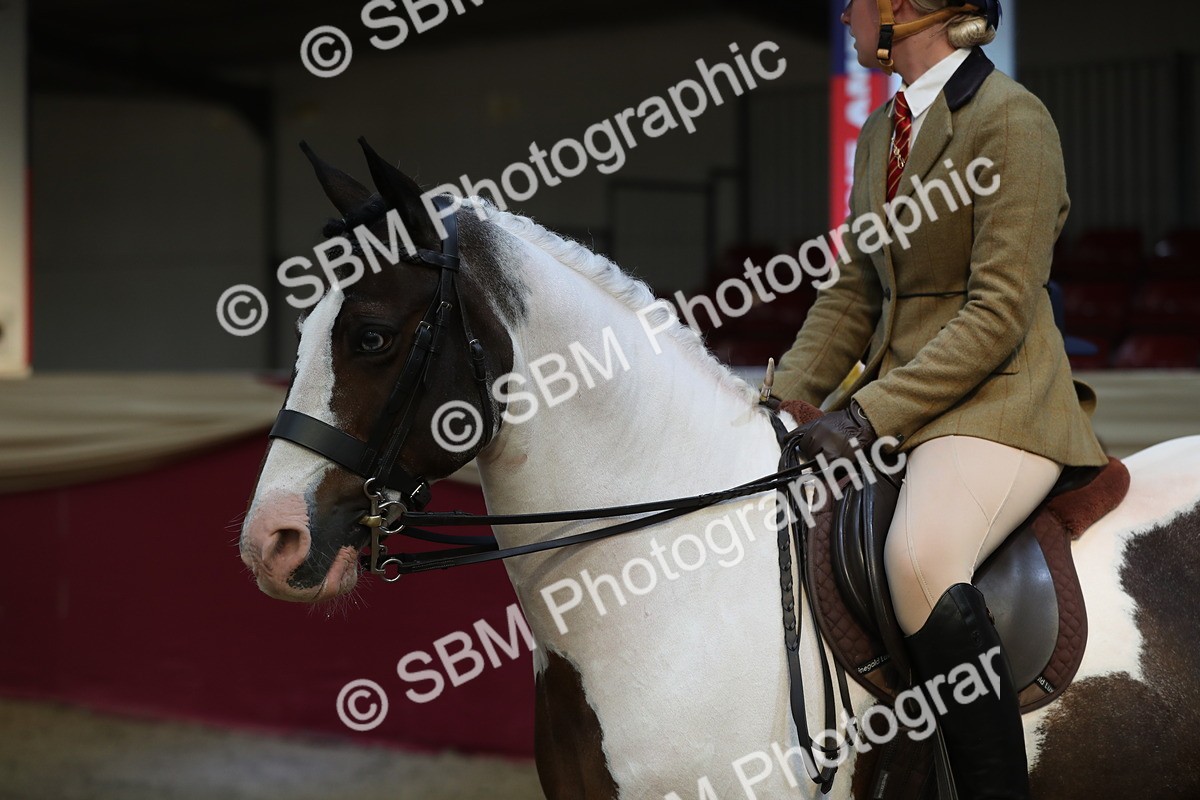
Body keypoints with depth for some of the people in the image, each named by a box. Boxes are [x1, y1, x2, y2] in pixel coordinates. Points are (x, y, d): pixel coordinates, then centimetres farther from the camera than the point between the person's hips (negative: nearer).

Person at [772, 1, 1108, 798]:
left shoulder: (1011, 119, -11)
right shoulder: (880, 134, 15)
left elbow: (1000, 312, -17)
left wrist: (871, 413, -22)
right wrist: (783, 401, 2)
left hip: (999, 400, -9)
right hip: (893, 398, 9)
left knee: (919, 558, -36)